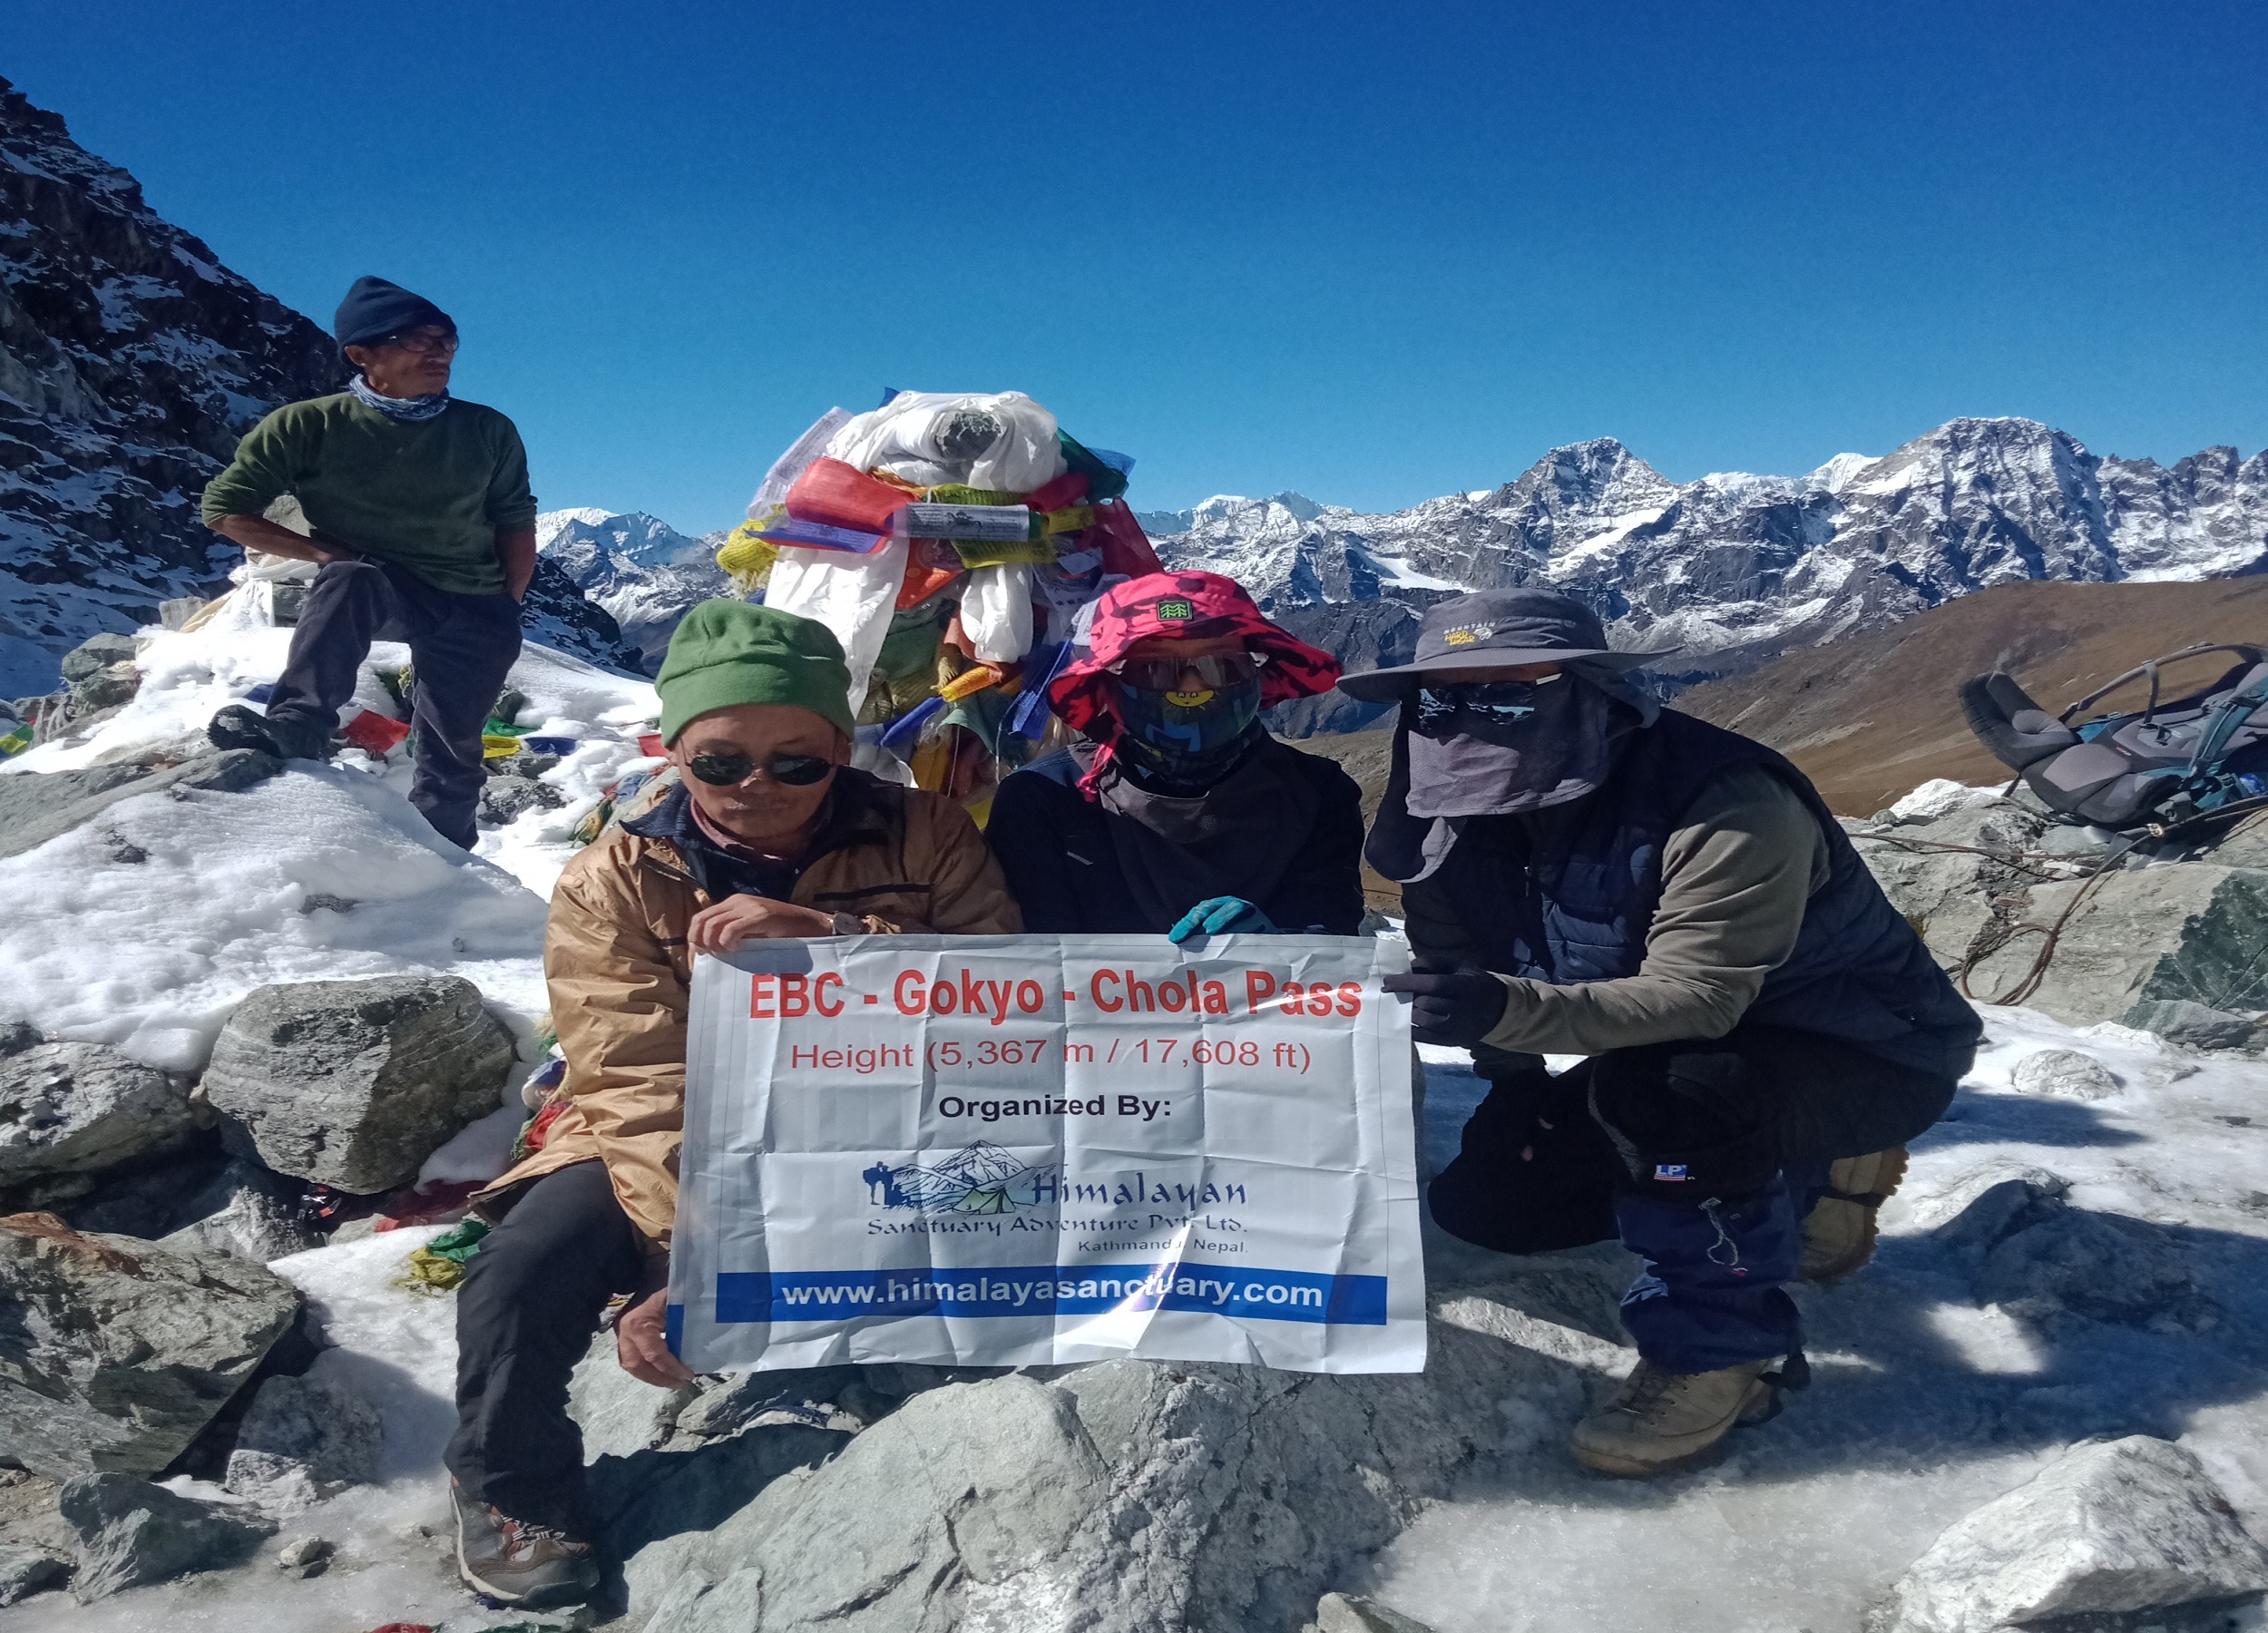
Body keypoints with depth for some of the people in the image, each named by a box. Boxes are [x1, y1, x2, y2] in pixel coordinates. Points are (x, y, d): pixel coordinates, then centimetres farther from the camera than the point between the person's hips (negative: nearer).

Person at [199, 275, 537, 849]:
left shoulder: (488, 431, -1)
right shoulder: (309, 426, -8)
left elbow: (516, 522, 8)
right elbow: (225, 509, -3)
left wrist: (504, 610, -1)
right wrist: (326, 555, -13)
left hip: (472, 610, 3)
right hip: (370, 593, -2)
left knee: (451, 759, 5)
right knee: (350, 577, -37)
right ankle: (298, 730, -49)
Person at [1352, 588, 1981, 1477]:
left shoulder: (1726, 805, -31)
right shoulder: (1477, 819, -8)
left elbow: (1697, 998, -38)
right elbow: (1463, 964, -1)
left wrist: (1509, 1008, -51)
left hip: (1868, 1051, -8)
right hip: (1672, 1049, 9)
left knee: (1655, 1092, -39)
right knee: (1485, 1198, 3)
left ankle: (1719, 1347, -13)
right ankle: (1796, 1196, 14)